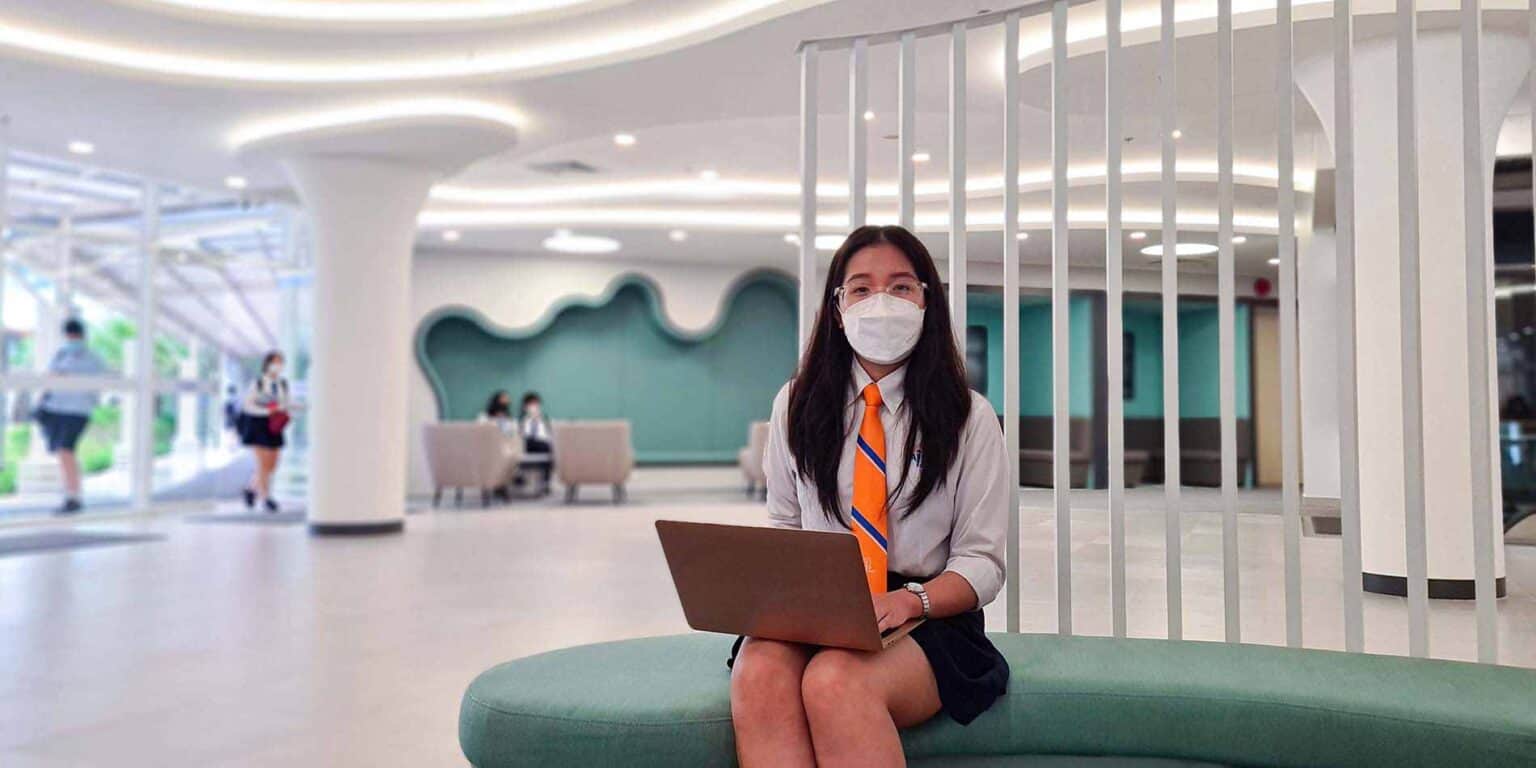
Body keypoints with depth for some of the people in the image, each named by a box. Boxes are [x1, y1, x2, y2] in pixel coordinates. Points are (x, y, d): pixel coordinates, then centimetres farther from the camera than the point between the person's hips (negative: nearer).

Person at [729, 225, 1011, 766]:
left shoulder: (969, 417, 5)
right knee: (759, 676, -34)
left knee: (835, 680, -37)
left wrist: (909, 600, -18)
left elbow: (982, 562, 2)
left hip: (925, 620, -2)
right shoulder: (797, 405, 12)